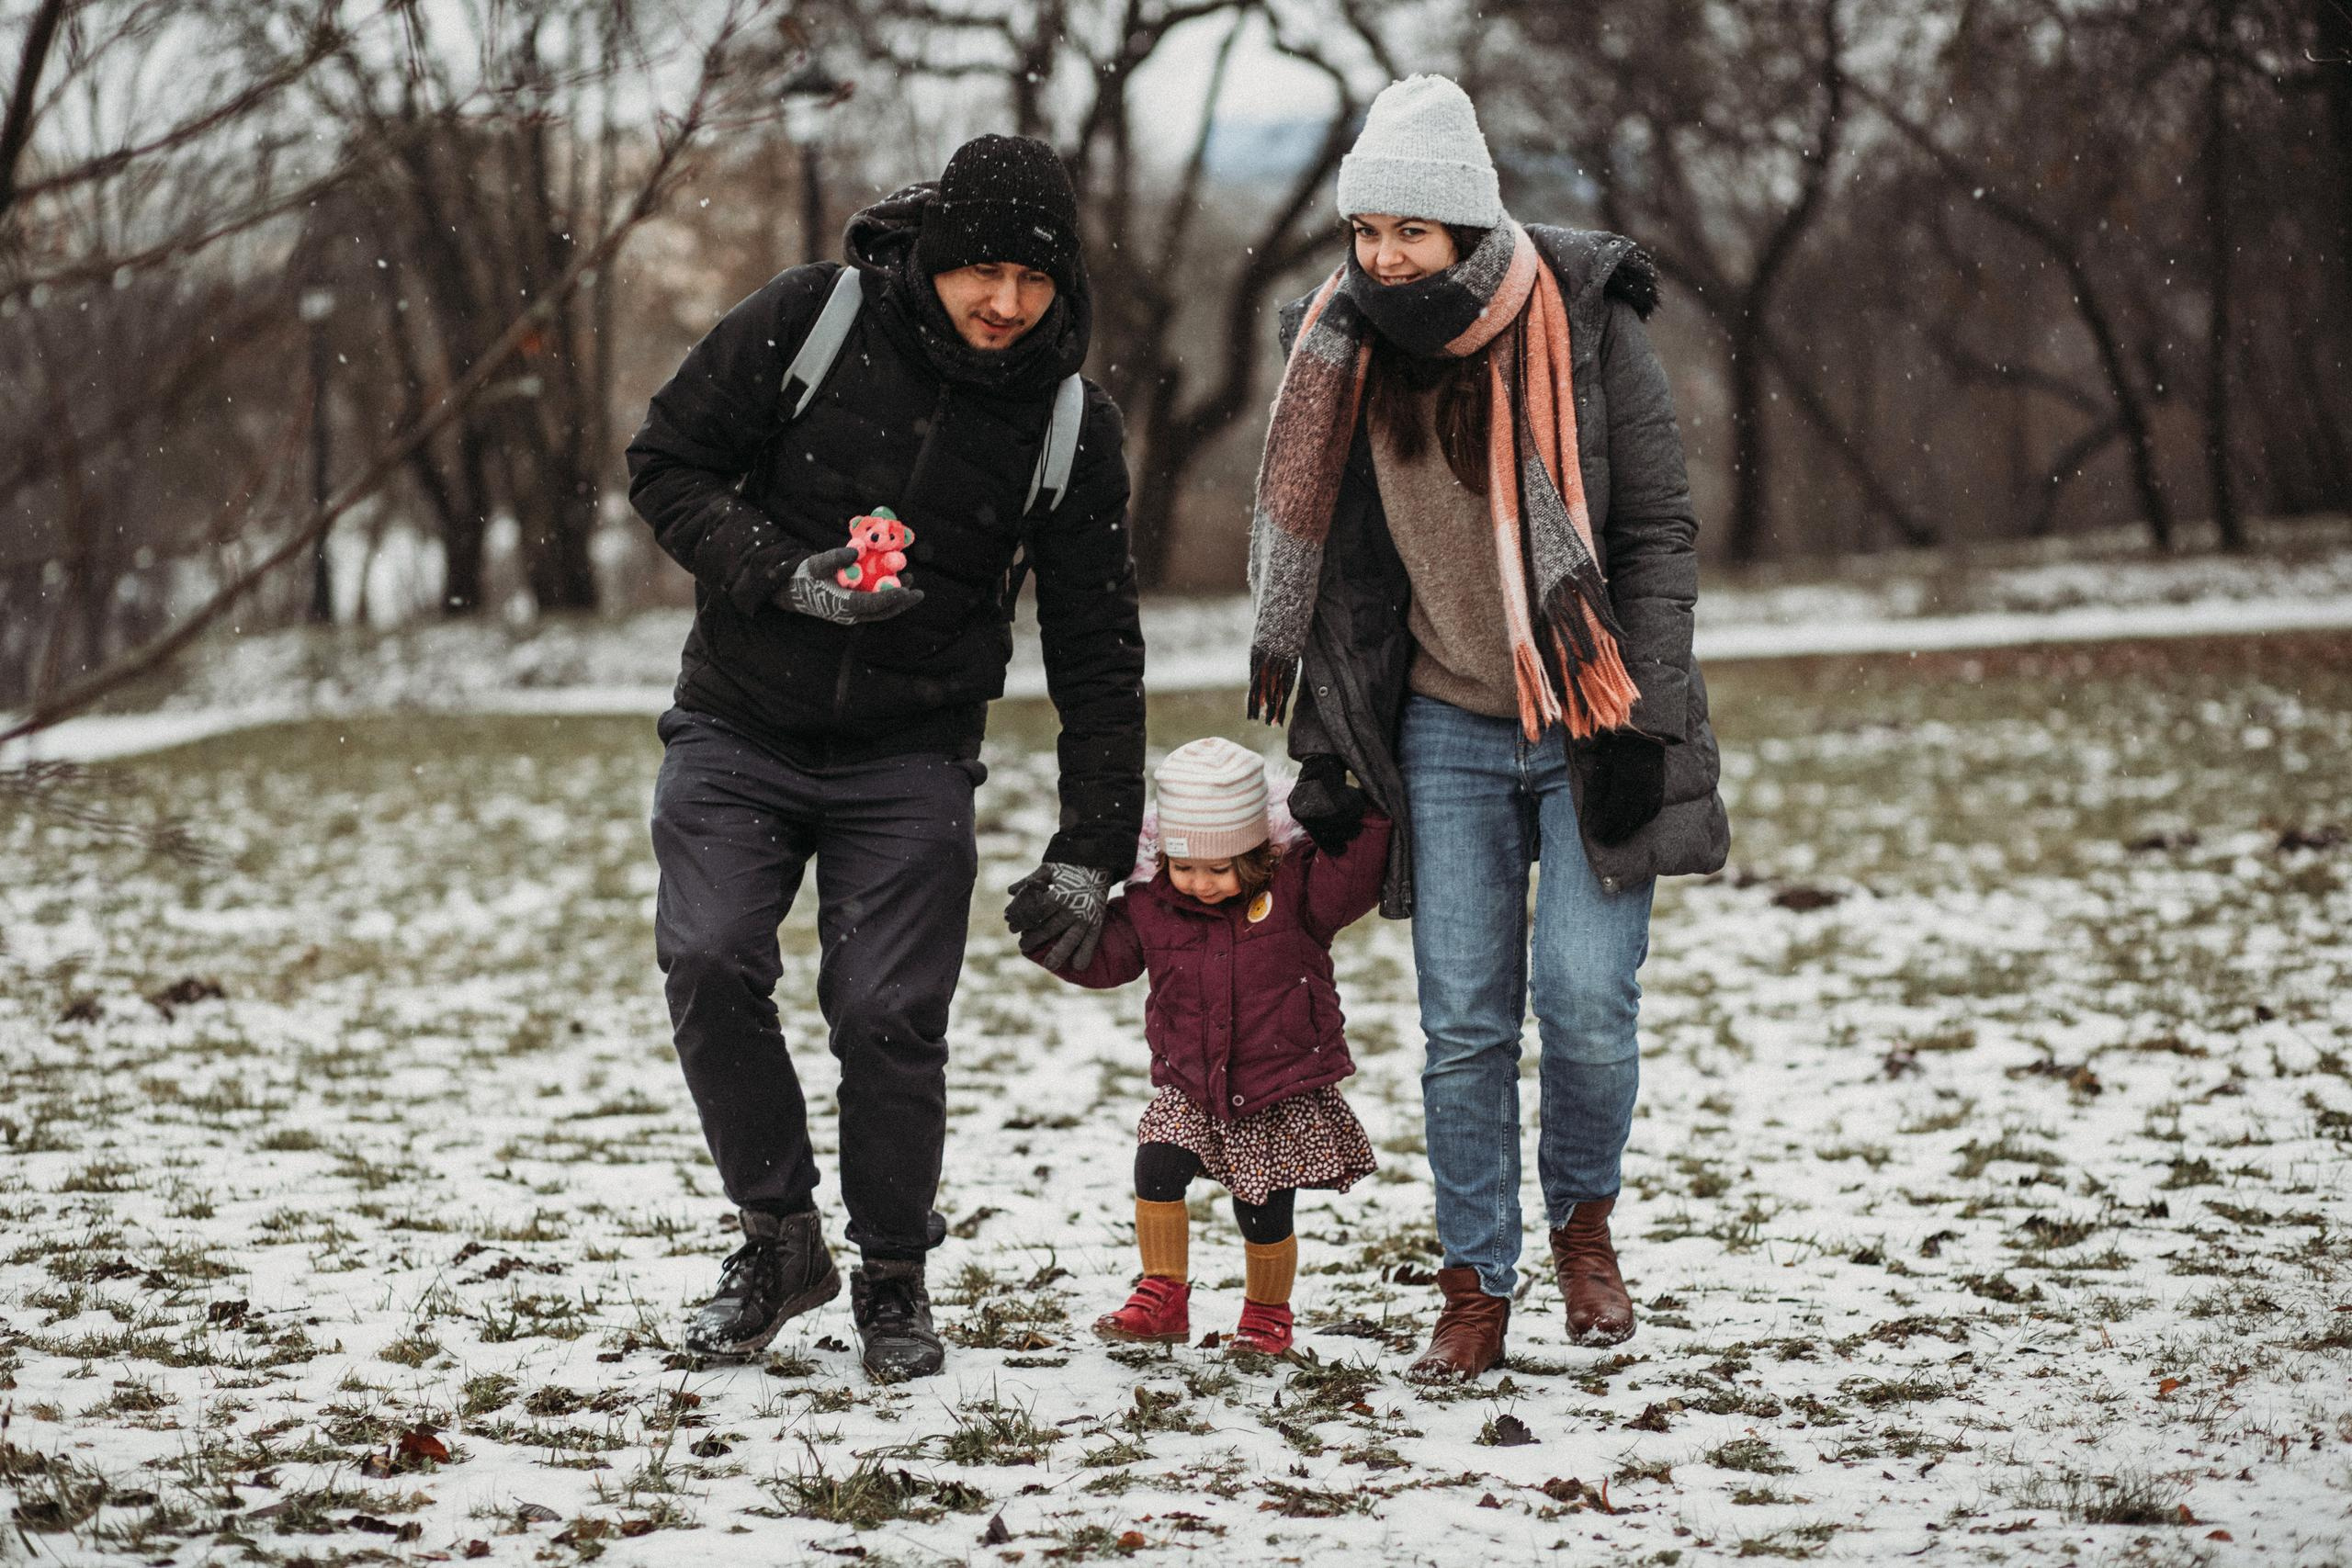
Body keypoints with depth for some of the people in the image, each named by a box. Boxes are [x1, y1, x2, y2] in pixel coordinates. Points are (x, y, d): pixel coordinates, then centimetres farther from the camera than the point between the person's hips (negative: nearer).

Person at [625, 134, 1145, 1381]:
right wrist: (788, 575, -19)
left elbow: (1096, 652, 3)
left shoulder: (1069, 426, -3)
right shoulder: (808, 321, -9)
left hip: (910, 759, 0)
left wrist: (1090, 853, -1)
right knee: (709, 963, -17)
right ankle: (779, 1241, 3)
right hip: (739, 726, 0)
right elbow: (666, 464, -3)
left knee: (888, 1010, -10)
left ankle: (893, 1279, 12)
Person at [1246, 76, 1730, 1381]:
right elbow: (1329, 557, 9)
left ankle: (1583, 1222, 16)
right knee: (1463, 1017, -2)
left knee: (1585, 997, -11)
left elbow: (1660, 528, -7)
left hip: (1590, 723, -3)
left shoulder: (1583, 325, -11)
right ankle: (1476, 1288, 8)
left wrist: (1642, 722, -12)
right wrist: (1325, 745, 8)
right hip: (1445, 727, 3)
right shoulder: (1345, 352, -1)